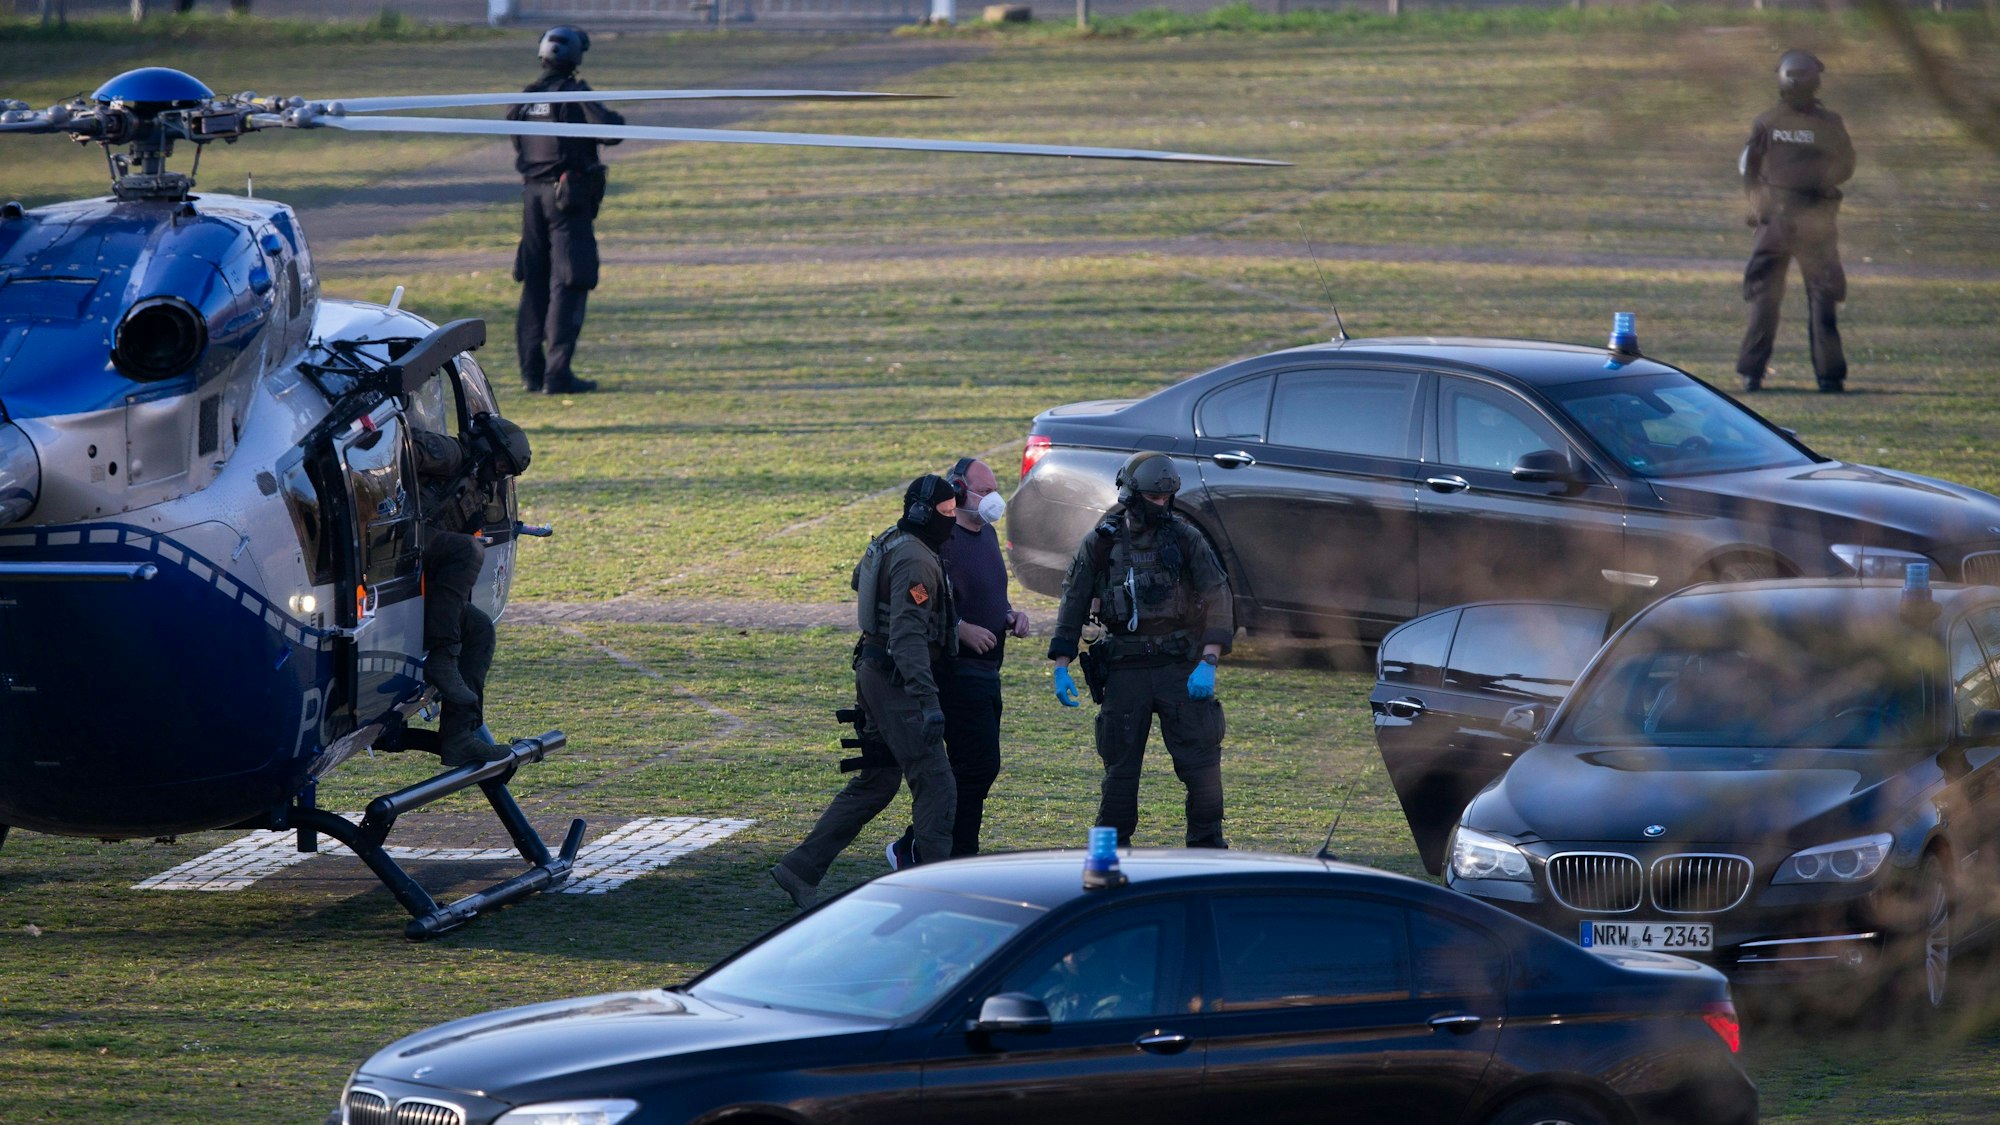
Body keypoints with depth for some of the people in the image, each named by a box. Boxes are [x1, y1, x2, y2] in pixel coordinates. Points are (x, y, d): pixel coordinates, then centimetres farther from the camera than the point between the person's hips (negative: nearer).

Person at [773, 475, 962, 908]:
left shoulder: (887, 544, 12)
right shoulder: (914, 560, -19)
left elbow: (859, 578, 36)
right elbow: (908, 635, -29)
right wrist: (927, 701, -37)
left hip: (874, 674, 10)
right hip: (897, 682, -10)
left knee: (875, 782, 16)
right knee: (935, 786, -7)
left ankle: (800, 869, 15)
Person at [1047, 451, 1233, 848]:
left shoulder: (1185, 539, 1)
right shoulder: (1100, 544, 4)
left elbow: (1217, 600, -4)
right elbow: (1073, 604, 7)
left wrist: (1209, 663, -14)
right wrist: (1061, 667, -1)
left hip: (1180, 666, -1)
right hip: (1125, 670, 1)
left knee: (1202, 762, -4)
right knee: (1120, 767, 5)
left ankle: (1207, 848, 5)